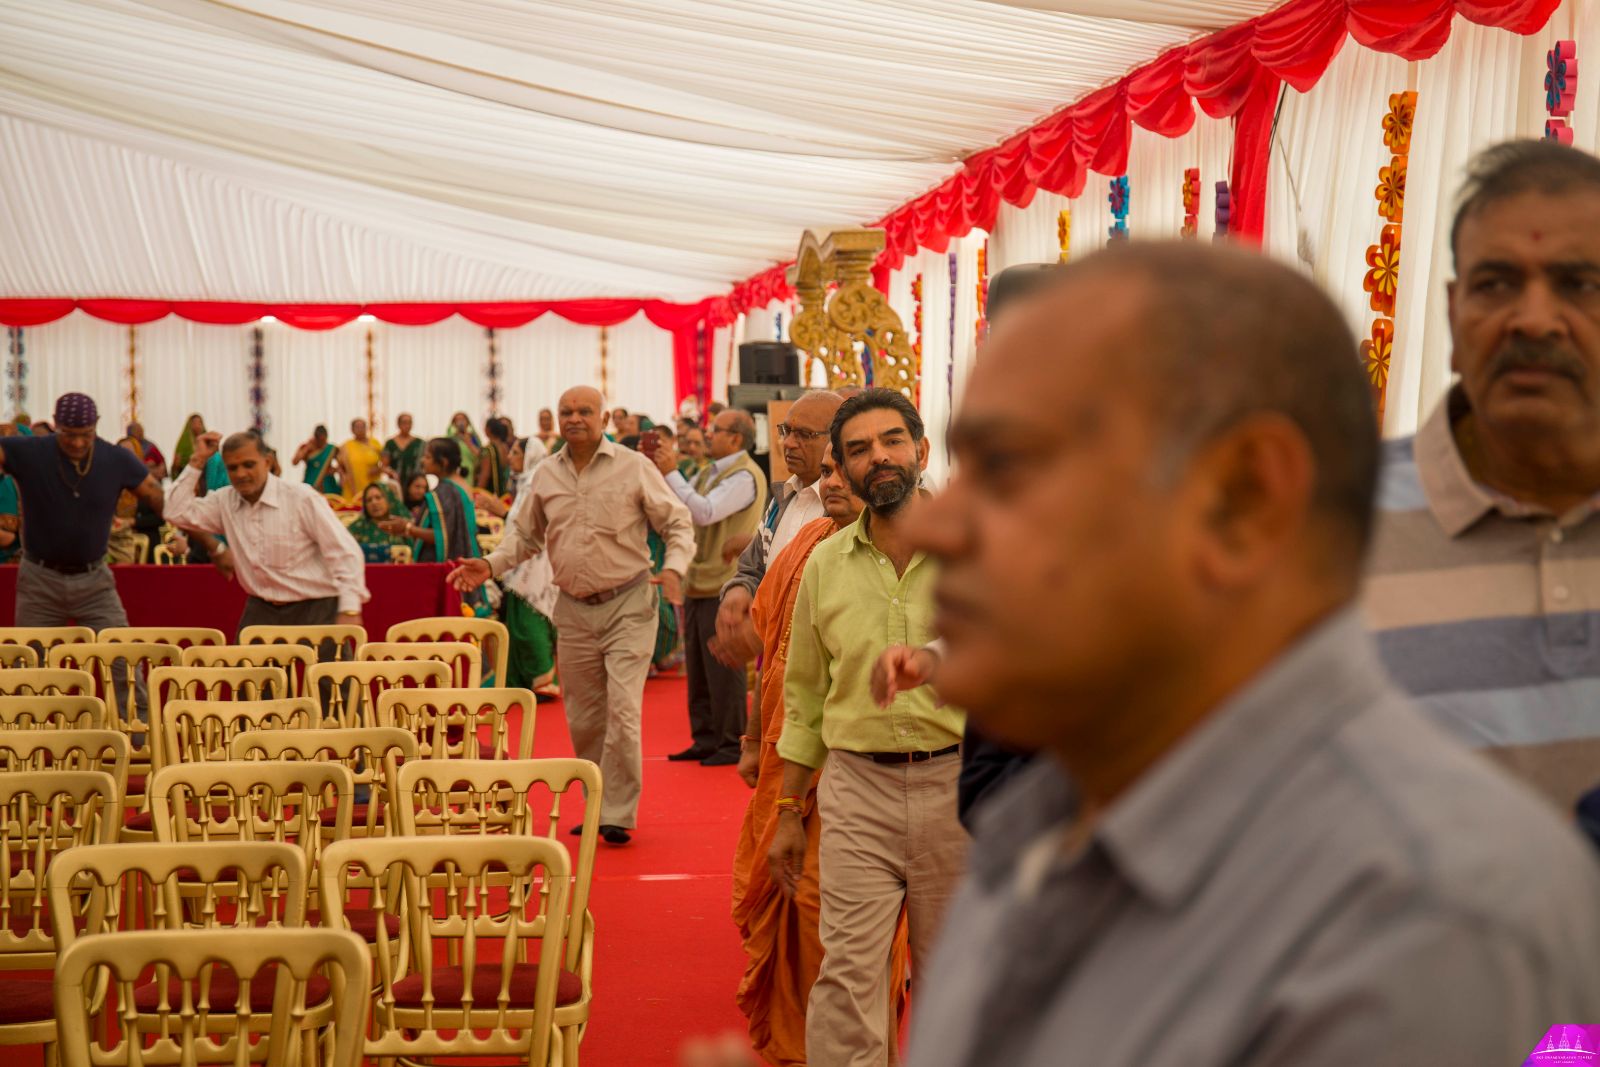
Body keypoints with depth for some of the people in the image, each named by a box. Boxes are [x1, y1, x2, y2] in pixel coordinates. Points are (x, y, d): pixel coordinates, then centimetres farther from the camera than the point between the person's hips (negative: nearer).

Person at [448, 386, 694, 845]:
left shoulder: (634, 467, -4)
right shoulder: (545, 476, 8)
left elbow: (679, 524, 0)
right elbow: (526, 535, 19)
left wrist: (674, 567, -18)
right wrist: (491, 565, 3)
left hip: (628, 605, -4)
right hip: (574, 611, 4)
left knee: (622, 711, -11)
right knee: (583, 720, 10)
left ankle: (618, 814, 0)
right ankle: (597, 807, 25)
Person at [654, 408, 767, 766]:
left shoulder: (745, 476, -13)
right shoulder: (710, 472, 16)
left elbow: (705, 512, -23)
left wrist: (671, 473, -18)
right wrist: (659, 465, 7)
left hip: (724, 587, -9)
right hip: (698, 584, 9)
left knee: (723, 668, -3)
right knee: (698, 667, 13)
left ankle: (732, 745, 6)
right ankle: (705, 739, 22)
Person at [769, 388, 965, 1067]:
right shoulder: (825, 565, 5)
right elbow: (804, 697, 13)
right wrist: (788, 811, 13)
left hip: (956, 782, -1)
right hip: (856, 787, 1)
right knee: (848, 973, -4)